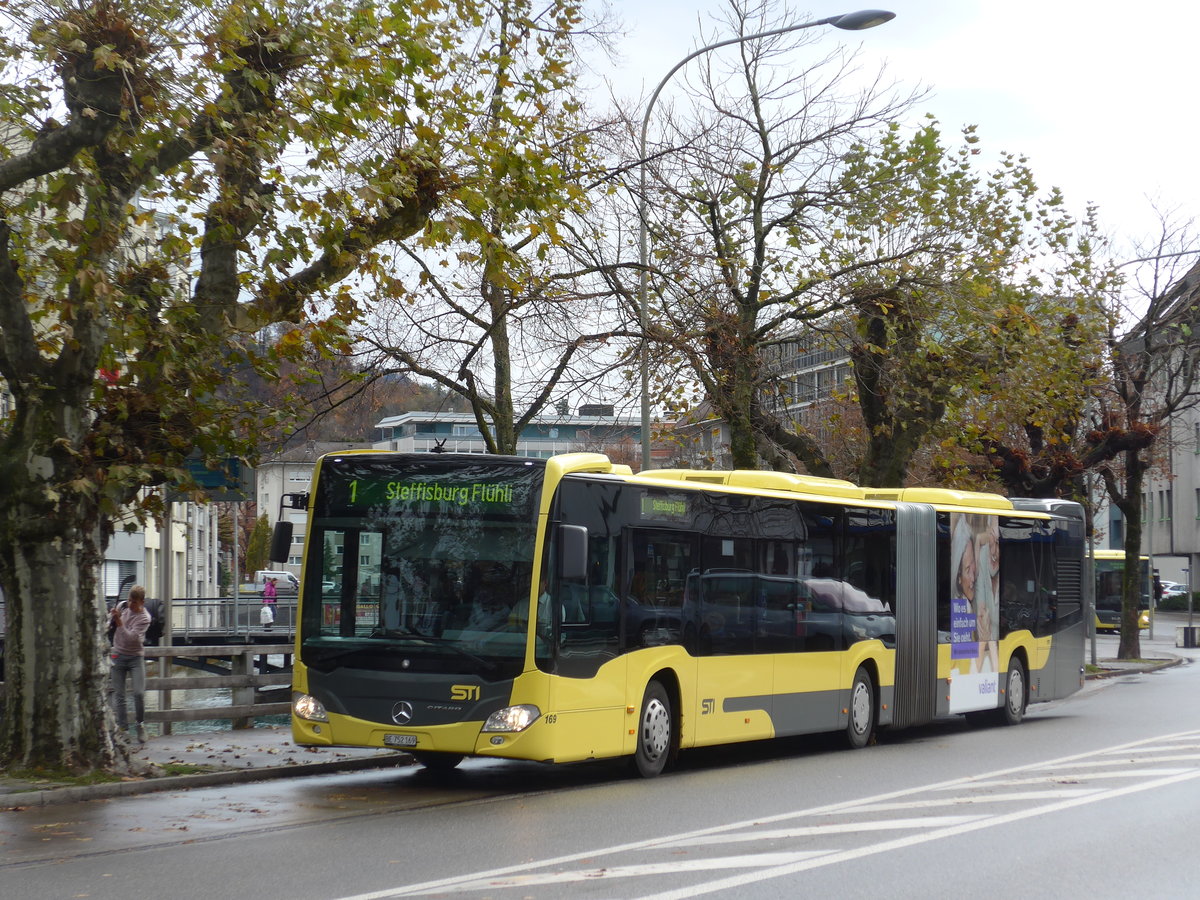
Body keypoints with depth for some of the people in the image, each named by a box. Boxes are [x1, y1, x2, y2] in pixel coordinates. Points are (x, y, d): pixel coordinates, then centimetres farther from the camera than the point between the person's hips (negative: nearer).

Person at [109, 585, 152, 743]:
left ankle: (140, 724, 7)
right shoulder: (122, 606, 1)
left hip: (135, 657, -4)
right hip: (118, 655, 4)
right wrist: (111, 616, -1)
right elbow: (108, 622, 19)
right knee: (118, 694, 0)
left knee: (139, 693, -13)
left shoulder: (144, 618, -15)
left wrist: (119, 622, -29)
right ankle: (122, 726, 4)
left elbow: (131, 638, -26)